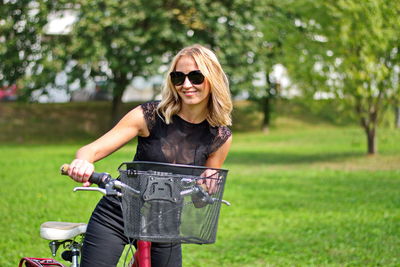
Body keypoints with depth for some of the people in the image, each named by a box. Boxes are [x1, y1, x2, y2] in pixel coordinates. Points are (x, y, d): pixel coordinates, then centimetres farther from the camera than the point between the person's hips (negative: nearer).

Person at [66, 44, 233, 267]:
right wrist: (82, 163, -40)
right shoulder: (150, 116, -13)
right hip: (116, 216, -2)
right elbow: (92, 149, -16)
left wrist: (210, 183, -19)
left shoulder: (221, 138, -5)